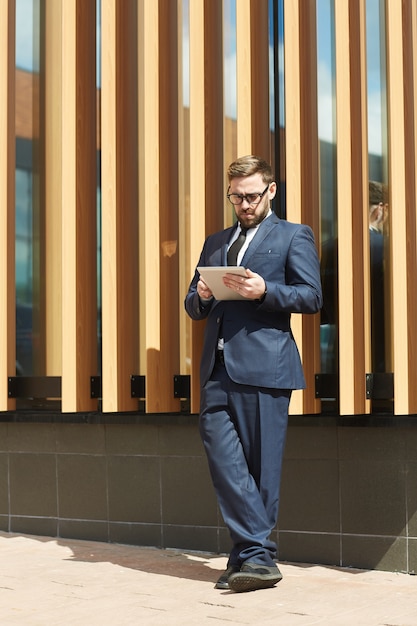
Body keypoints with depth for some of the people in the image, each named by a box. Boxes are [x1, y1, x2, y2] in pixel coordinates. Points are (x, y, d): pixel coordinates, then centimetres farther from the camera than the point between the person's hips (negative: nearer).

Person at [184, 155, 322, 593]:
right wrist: (201, 297, 0)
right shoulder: (215, 243, 24)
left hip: (263, 367, -5)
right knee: (221, 454, -7)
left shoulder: (294, 236, 9)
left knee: (261, 466, -3)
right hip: (218, 367, 5)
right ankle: (254, 555, -2)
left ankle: (253, 556, 5)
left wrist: (263, 291, -17)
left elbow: (311, 296, -2)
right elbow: (194, 307, 24)